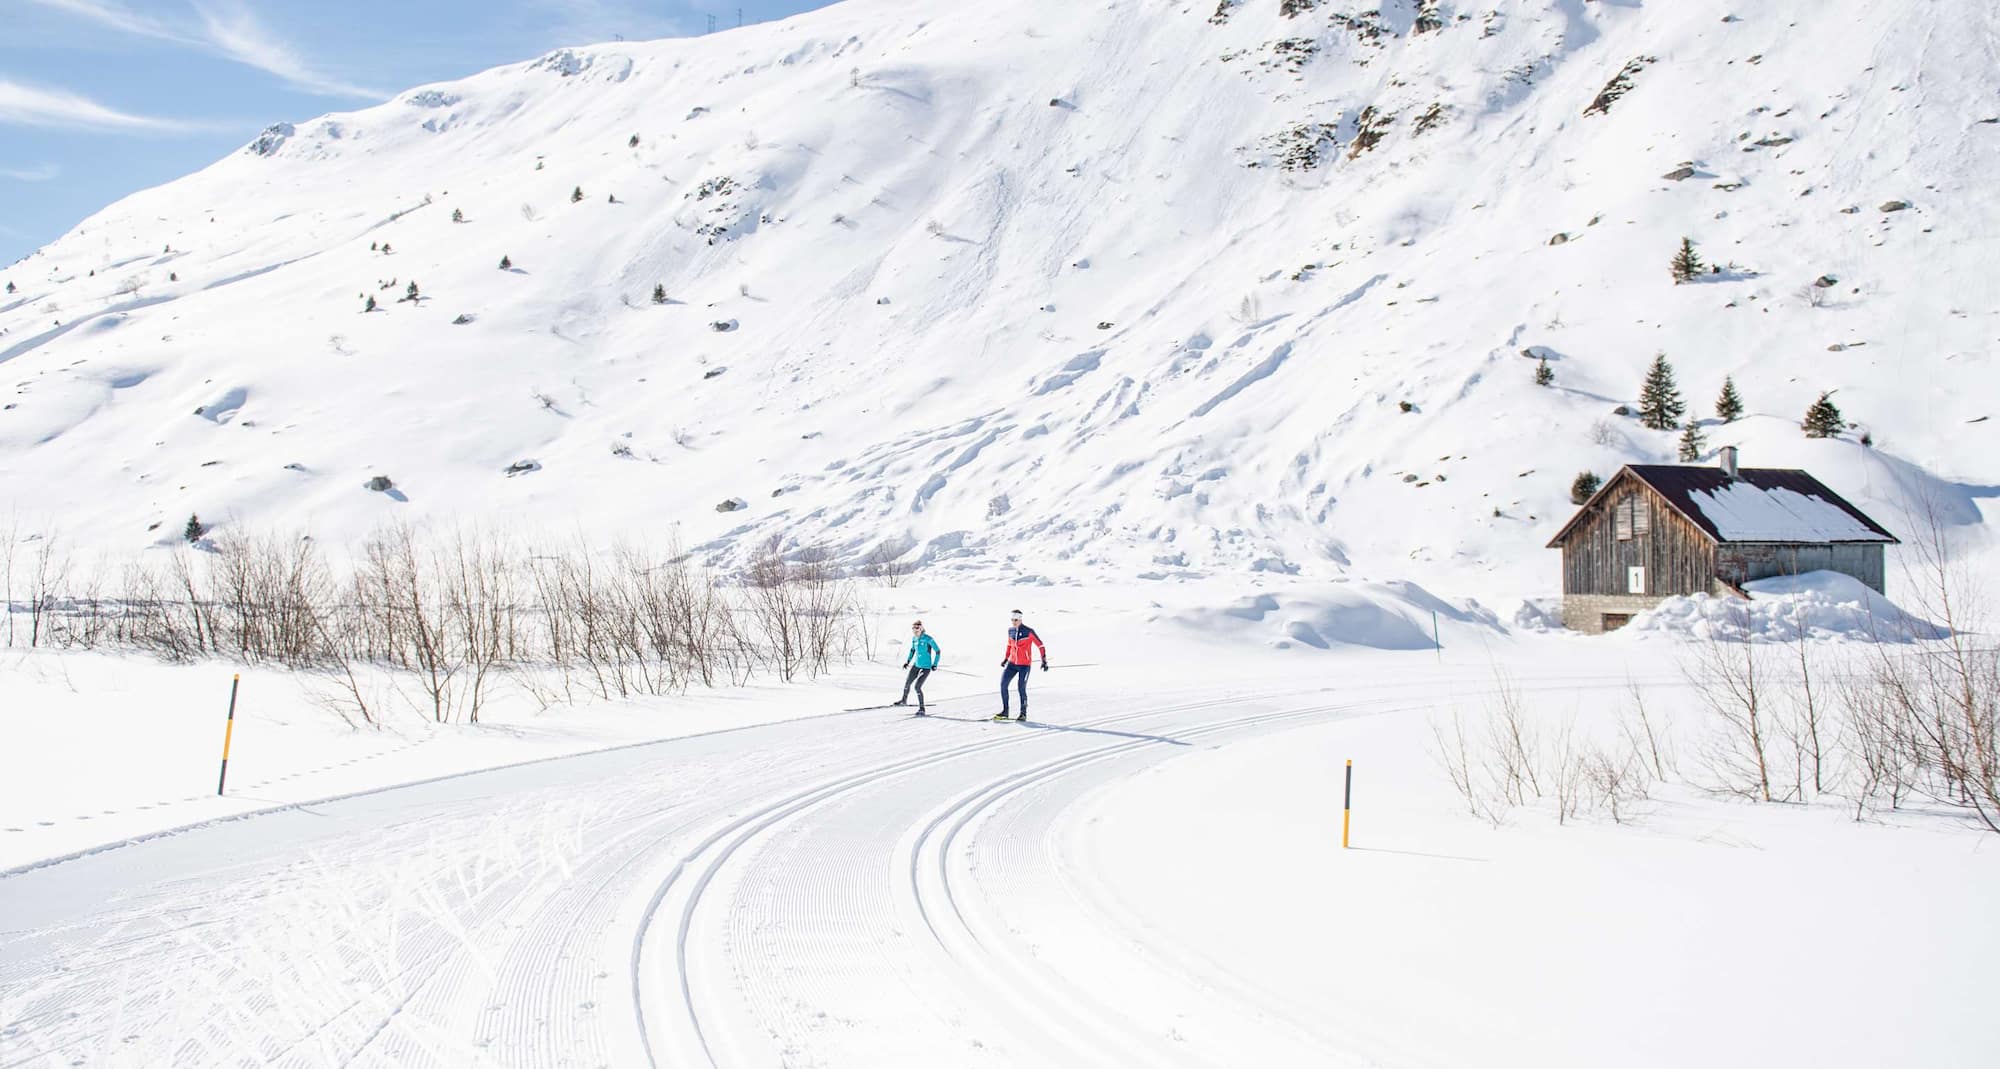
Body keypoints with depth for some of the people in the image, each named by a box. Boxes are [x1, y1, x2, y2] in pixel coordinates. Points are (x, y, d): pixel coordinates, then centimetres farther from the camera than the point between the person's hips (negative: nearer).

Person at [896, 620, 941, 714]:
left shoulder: (928, 639, -20)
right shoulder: (914, 639, 0)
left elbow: (938, 651, -13)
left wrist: (935, 665, -15)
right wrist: (908, 661, 16)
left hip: (926, 667, -7)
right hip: (916, 665, 7)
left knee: (917, 687, -15)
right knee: (907, 683, 18)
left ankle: (922, 709, -2)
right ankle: (904, 700, 46)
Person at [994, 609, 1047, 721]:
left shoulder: (1028, 631, -14)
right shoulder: (1010, 630, 4)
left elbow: (1040, 645, -11)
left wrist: (1044, 661, -14)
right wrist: (1006, 658, 25)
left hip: (1025, 664, -5)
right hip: (1012, 662, 5)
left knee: (1021, 688, -9)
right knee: (1003, 684, -5)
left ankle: (1023, 713, 9)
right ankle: (1004, 711, 6)